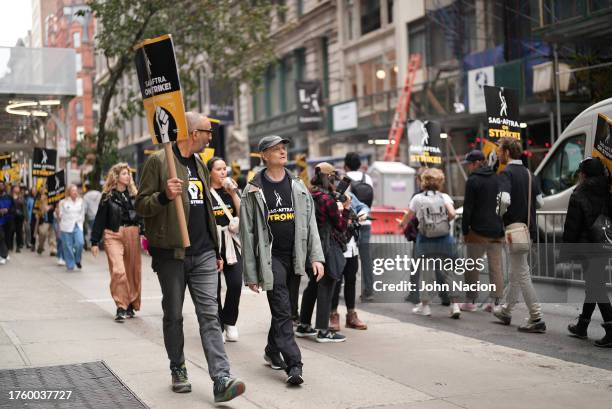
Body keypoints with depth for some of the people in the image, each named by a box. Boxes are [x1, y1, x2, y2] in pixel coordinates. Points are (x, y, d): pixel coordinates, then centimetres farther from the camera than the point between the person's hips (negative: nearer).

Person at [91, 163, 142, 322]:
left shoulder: (133, 194, 12)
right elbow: (100, 219, 3)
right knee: (118, 271, -15)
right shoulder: (108, 196, 4)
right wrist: (94, 242, 0)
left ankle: (131, 305, 21)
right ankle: (121, 307, -11)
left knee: (133, 271, 6)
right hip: (114, 236, -3)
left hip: (132, 235, 3)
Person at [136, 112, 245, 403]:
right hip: (171, 254, -5)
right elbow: (141, 206, -7)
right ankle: (178, 371, 24)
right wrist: (165, 196, -27)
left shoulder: (200, 166, 18)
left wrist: (216, 252, 22)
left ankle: (221, 379, -10)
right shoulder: (159, 162, -5)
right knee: (173, 316, 8)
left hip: (203, 255, 5)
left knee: (209, 315, -4)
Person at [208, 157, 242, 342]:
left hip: (231, 243, 3)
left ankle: (229, 321, 12)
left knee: (235, 283, -8)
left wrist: (233, 193, -4)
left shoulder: (231, 190, 12)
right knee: (214, 287, 1)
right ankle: (217, 325, 16)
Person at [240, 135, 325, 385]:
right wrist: (250, 274, -5)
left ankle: (272, 351, 33)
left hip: (295, 256, 4)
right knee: (282, 310, -9)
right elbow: (247, 233, -2)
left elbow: (310, 223, 10)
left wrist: (316, 257, -1)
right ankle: (293, 365, -10)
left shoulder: (298, 187, 11)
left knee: (283, 308, 13)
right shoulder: (254, 191, -1)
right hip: (270, 256, -4)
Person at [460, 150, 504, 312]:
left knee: (473, 267, 4)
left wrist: (465, 230, -3)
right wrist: (501, 228, 16)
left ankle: (470, 301, 9)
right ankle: (495, 301, 6)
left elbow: (468, 208, -10)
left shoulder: (473, 181, -9)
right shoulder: (497, 178, 9)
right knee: (496, 267, 7)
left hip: (478, 230, -5)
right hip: (497, 231, 5)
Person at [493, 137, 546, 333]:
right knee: (516, 273, 18)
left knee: (522, 274, -5)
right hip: (528, 228, 9)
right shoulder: (528, 173, 11)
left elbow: (504, 199, -29)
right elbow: (539, 201, 13)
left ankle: (536, 319, -6)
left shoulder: (506, 173, -14)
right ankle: (506, 311, 31)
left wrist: (499, 215, -12)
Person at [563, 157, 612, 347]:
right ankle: (582, 326, 30)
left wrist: (568, 248, -1)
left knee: (596, 287, -6)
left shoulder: (578, 196, -12)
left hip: (589, 248, -7)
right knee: (593, 285, 17)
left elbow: (572, 227, -11)